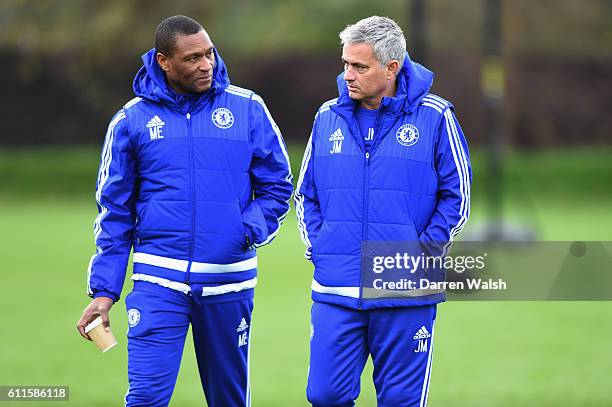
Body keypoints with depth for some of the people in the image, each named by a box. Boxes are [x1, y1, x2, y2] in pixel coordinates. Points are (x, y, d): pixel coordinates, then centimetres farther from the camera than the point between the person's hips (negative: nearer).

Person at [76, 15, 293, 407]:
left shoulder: (248, 109, 1)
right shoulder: (132, 119, 2)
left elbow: (277, 187, 7)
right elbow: (115, 210, 7)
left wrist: (249, 230, -13)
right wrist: (104, 289, 2)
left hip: (229, 282, 1)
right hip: (158, 282, -1)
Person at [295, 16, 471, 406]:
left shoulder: (434, 116, -2)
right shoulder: (328, 117, 8)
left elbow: (457, 193, 2)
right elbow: (306, 193, 17)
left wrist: (426, 251, -6)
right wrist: (316, 247, 3)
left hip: (406, 295, -3)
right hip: (335, 291, 3)